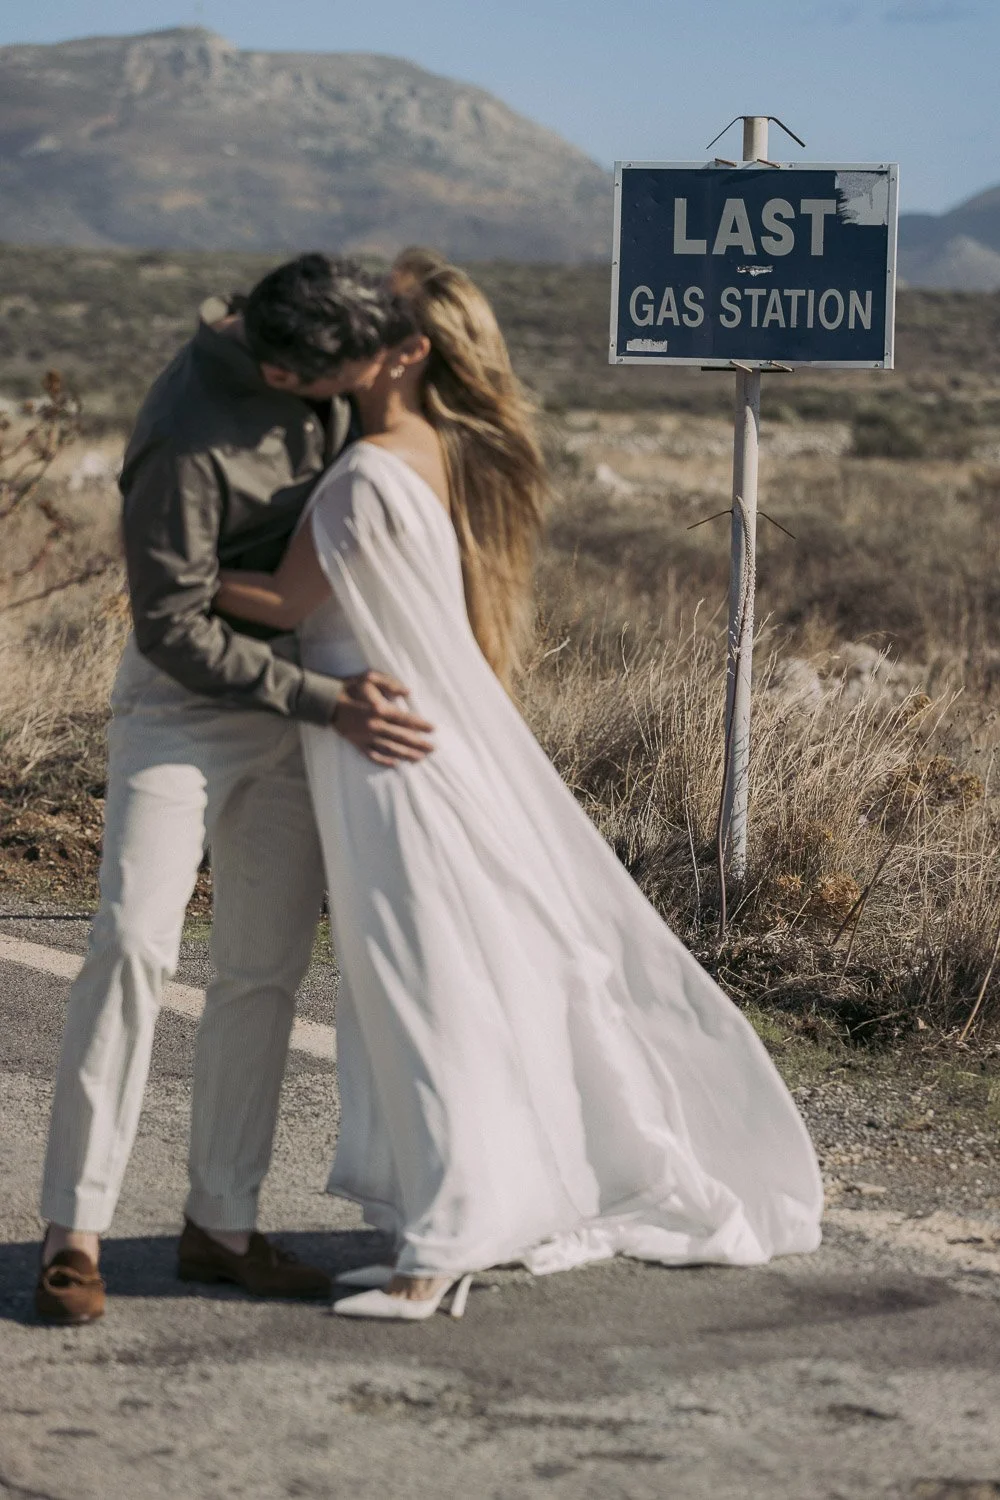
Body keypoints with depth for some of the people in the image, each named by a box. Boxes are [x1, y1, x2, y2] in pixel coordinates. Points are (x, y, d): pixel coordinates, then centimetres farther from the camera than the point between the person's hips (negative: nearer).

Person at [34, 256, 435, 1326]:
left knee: (267, 967, 5)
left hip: (294, 697, 7)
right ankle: (73, 1233, -14)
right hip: (186, 703, -7)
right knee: (134, 944, -18)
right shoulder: (188, 447, -27)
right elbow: (173, 629, -23)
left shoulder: (319, 380, -5)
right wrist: (328, 704, -25)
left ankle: (220, 1225, 12)